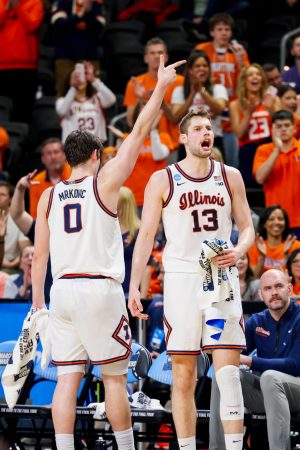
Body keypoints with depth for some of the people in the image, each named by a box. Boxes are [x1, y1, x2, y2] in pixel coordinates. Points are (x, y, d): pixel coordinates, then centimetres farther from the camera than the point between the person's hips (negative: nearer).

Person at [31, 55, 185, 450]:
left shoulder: (48, 196, 10)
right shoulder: (105, 182, 0)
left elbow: (39, 256, 10)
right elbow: (138, 134, 0)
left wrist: (37, 303, 17)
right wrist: (160, 87, 6)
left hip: (62, 290, 4)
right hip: (100, 289, -4)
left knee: (67, 380, 2)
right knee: (115, 377, 5)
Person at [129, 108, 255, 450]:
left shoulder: (230, 177, 9)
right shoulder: (162, 181, 2)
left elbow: (247, 227, 12)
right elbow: (146, 235, 3)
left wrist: (238, 251, -11)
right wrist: (134, 287, -5)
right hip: (181, 279, -1)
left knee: (228, 371, -7)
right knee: (184, 376, 1)